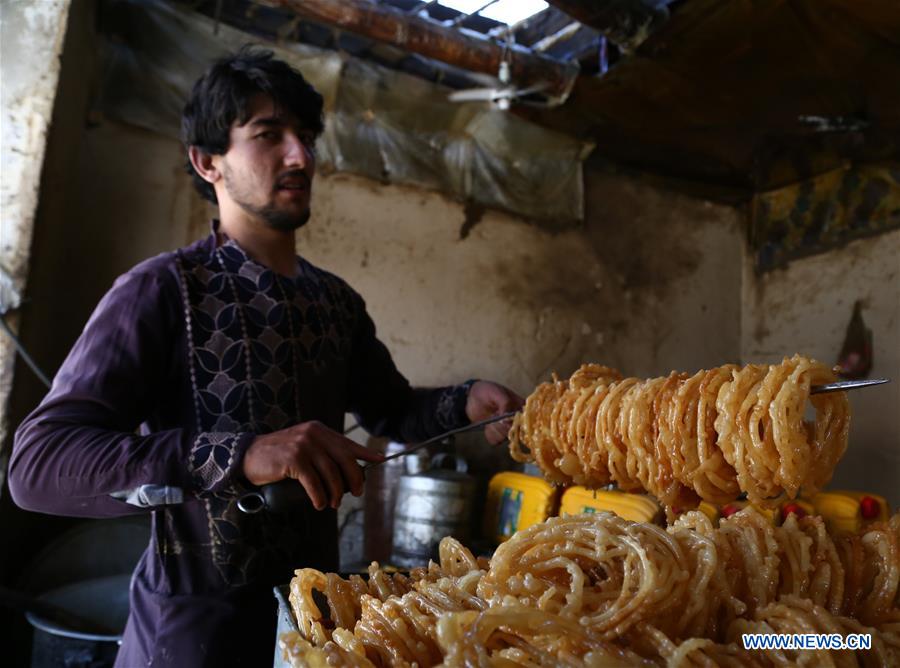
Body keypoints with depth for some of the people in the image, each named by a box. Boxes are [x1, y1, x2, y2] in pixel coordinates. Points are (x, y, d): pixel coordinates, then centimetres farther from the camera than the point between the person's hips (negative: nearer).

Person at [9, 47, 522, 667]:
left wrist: (465, 403, -8)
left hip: (316, 600, 6)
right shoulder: (163, 290, -16)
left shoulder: (338, 301, 2)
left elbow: (392, 407, 13)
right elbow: (36, 463, -23)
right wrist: (238, 456, -37)